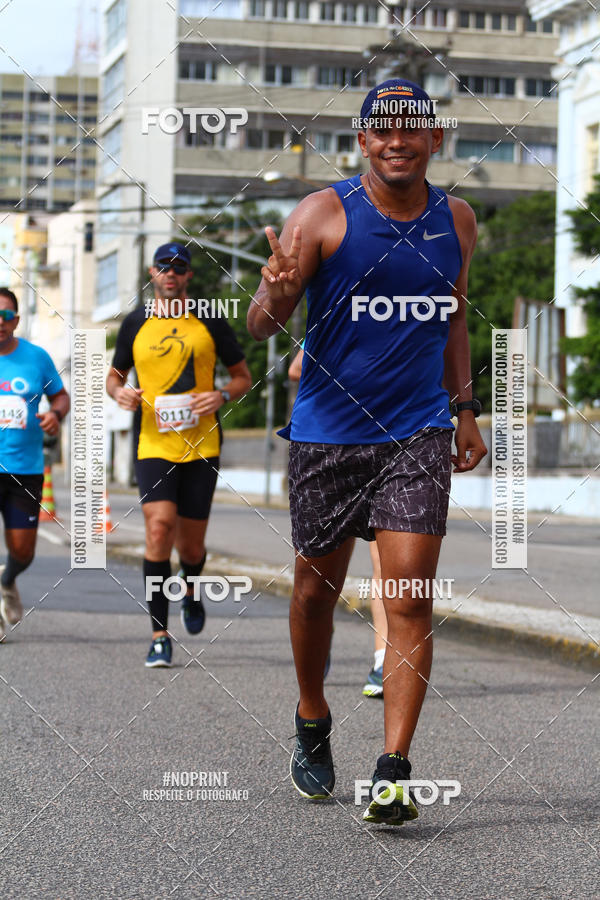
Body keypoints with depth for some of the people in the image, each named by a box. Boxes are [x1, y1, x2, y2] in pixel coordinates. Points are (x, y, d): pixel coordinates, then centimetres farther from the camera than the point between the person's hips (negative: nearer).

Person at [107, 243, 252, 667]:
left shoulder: (210, 323, 4)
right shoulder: (136, 323, 7)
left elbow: (243, 376, 10)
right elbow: (115, 375, 19)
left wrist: (222, 396, -10)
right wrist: (119, 391, -5)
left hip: (201, 445, 0)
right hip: (154, 446, 0)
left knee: (191, 544, 5)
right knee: (159, 527, -17)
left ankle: (191, 591, 43)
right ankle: (160, 636, -12)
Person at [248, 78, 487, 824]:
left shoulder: (456, 220, 7)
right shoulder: (323, 215, -7)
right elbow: (262, 326, -10)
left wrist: (464, 410, 18)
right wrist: (273, 299, -33)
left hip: (418, 434, 2)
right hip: (327, 429, -1)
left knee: (409, 598, -11)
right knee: (316, 588, 11)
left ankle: (393, 772, -11)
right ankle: (312, 726, 36)